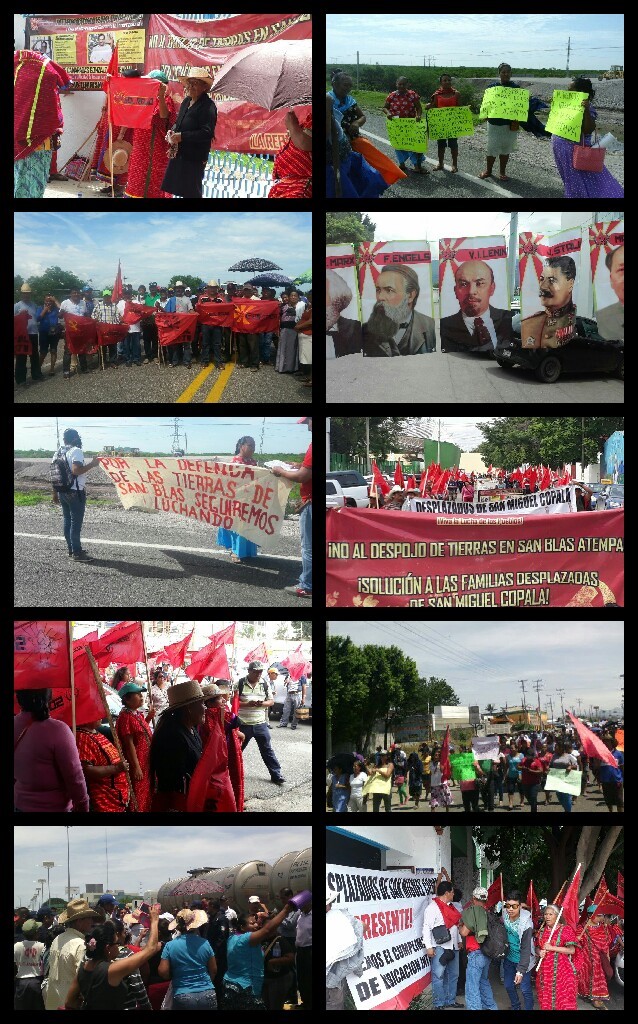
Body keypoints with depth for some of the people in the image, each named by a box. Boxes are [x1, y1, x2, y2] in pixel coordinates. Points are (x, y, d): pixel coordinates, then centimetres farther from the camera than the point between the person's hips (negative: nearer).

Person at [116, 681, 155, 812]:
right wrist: (136, 766, -22)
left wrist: (148, 718, 10)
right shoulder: (125, 716, -18)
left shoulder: (139, 714, 8)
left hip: (146, 763, 9)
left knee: (146, 795, 19)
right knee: (137, 799, 0)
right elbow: (129, 743, -21)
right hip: (137, 764, -9)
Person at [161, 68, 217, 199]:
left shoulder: (208, 106, -15)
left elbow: (207, 133, -23)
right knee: (183, 191, 11)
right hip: (179, 154, 8)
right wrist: (172, 131, 2)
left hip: (194, 158, -8)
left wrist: (181, 136, -23)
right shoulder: (186, 101, 12)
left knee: (191, 193, -2)